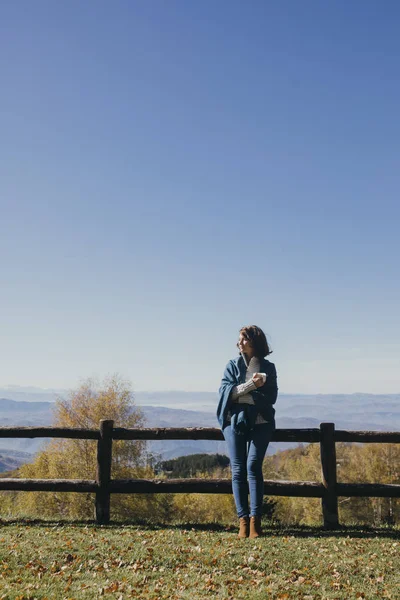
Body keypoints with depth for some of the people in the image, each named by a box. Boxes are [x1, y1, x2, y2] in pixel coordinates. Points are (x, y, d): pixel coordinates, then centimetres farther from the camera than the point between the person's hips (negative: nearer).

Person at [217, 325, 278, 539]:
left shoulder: (268, 367, 8)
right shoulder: (233, 365, 11)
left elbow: (271, 397, -3)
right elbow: (225, 391, -4)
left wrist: (241, 394, -10)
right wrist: (251, 385, -15)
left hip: (260, 423, -1)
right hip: (235, 421, 1)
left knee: (253, 466, -13)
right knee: (238, 470, -3)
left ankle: (255, 520, -10)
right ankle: (243, 520, 0)